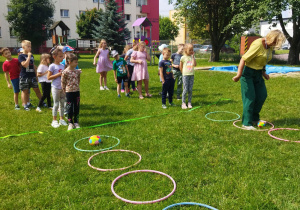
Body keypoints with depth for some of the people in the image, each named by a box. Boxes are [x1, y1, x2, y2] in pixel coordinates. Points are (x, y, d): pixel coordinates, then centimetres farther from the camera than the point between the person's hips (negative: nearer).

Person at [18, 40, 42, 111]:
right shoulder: (21, 56, -7)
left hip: (32, 76, 4)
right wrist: (29, 57, -18)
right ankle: (25, 105, 12)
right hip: (24, 77, -4)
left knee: (37, 89, 7)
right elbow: (25, 65, -21)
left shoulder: (31, 56, 11)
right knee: (25, 91, 4)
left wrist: (36, 75, 16)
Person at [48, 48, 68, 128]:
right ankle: (54, 120, 11)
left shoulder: (62, 66, 9)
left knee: (62, 103, 10)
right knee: (56, 104, 0)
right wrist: (58, 74, -18)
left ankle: (61, 119, 20)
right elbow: (48, 77, -12)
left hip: (63, 87, 6)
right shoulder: (52, 66, -8)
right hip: (55, 88, -6)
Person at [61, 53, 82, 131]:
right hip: (69, 92, -4)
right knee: (70, 108, 4)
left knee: (77, 108, 9)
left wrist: (76, 86, 11)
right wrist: (65, 90, -2)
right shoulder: (65, 72, -13)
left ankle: (76, 122, 21)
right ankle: (70, 123, 15)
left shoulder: (77, 71, 1)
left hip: (77, 91, 4)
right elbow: (63, 82, -6)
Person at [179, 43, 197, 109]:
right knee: (185, 90, -3)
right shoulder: (183, 57, -2)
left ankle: (189, 103, 12)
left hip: (191, 75, 3)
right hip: (185, 75, -3)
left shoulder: (192, 57, 7)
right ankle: (183, 103, 5)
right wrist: (183, 72, 2)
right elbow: (180, 66, 6)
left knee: (190, 90, 4)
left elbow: (195, 64, -9)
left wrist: (193, 56, -10)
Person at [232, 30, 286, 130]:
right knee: (250, 97, -9)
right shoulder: (258, 44, -22)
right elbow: (244, 59, -25)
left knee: (262, 95, 8)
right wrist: (239, 75, -29)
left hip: (258, 73, 9)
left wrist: (263, 73, 12)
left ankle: (254, 118, 24)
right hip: (248, 72, -9)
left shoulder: (270, 47, 5)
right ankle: (246, 123, -1)